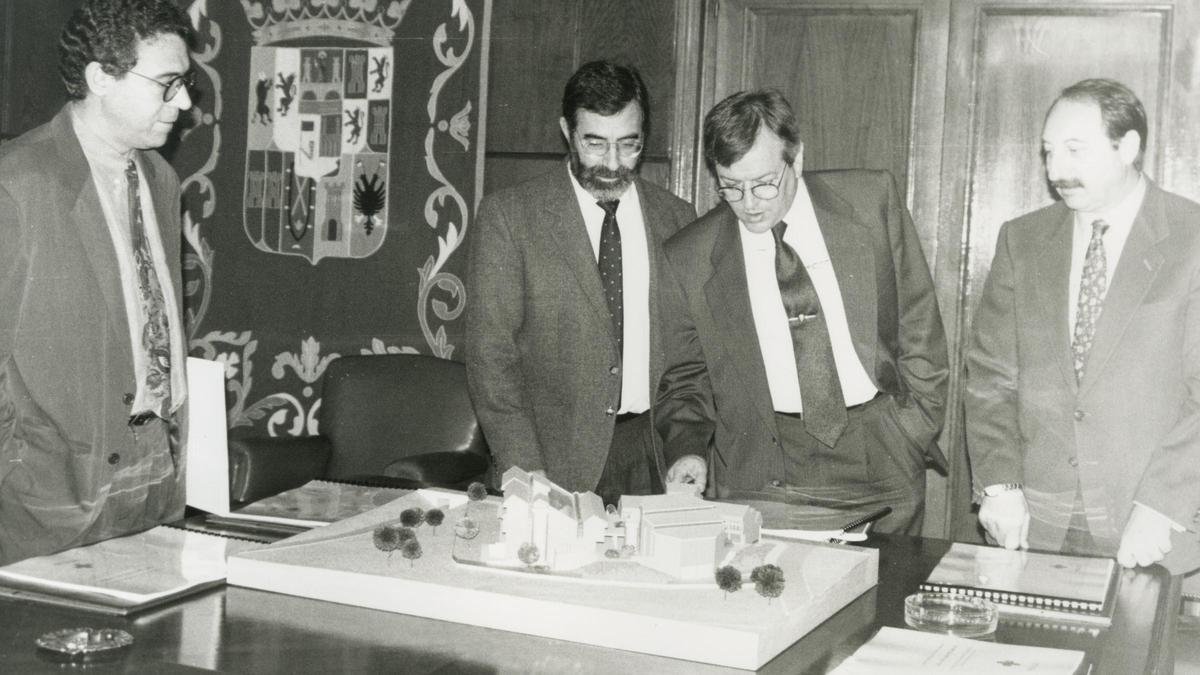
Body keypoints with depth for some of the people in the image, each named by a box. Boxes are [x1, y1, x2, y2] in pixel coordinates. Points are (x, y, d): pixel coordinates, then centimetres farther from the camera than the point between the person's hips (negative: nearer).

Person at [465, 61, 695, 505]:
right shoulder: (508, 215, -2)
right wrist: (523, 468, -14)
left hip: (654, 459, 3)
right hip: (557, 458, -2)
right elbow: (490, 352, -6)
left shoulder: (675, 218, 9)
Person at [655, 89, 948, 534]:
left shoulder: (872, 201, 0)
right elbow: (683, 379, 10)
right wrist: (688, 448, -7)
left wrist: (913, 434, 1)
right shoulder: (688, 259, 0)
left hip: (881, 461, 1)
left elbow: (919, 326, 6)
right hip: (758, 474, 0)